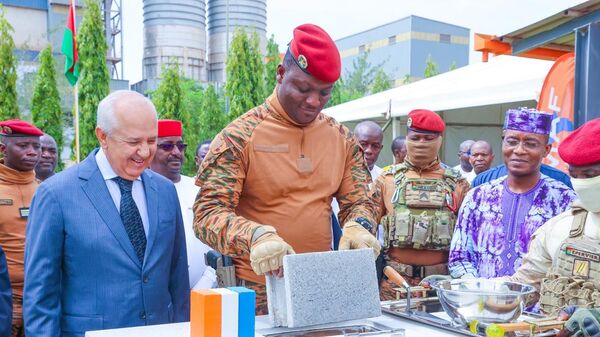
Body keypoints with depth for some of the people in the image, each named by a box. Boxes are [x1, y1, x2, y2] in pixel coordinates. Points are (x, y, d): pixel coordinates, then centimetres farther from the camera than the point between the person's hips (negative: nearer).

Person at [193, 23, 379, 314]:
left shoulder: (341, 138, 4)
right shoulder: (240, 136, -11)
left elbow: (357, 201, 8)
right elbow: (208, 214, -15)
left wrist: (357, 226, -15)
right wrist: (256, 236, -35)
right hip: (259, 291, -4)